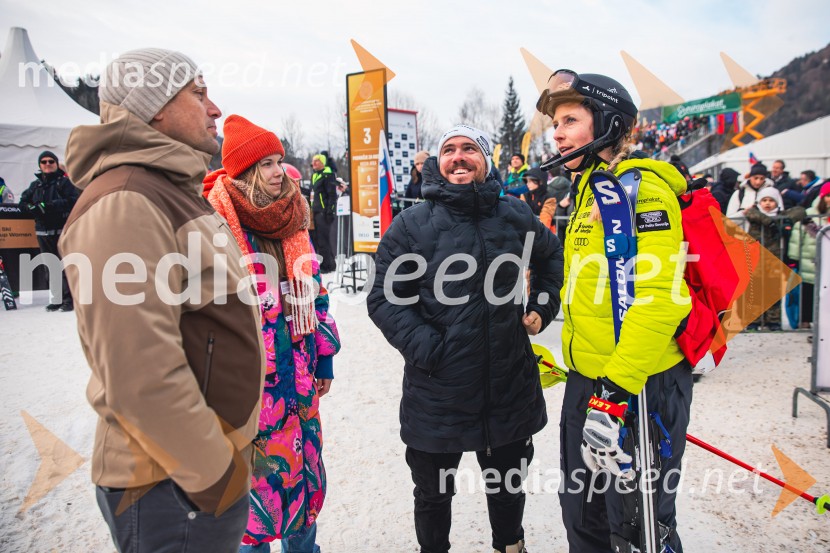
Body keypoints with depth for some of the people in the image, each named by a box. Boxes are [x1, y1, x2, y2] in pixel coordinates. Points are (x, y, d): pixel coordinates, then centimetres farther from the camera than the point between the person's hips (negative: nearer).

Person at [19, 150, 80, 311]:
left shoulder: (65, 182, -1)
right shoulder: (35, 185, 15)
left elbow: (73, 200, -14)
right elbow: (23, 202, 15)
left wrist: (48, 206, -20)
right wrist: (33, 208, -8)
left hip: (62, 230, -5)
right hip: (43, 231, 6)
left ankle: (69, 299, -3)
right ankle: (56, 299, 15)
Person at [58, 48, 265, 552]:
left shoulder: (176, 190, 13)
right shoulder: (124, 203, -20)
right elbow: (139, 375, -28)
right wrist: (216, 472, -17)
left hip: (214, 461, 9)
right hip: (174, 489, -9)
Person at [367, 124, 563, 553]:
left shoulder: (515, 216, 3)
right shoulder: (411, 225, -7)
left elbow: (553, 258, 22)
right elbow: (385, 298, -9)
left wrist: (542, 307, 12)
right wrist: (424, 345, -20)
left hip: (510, 388, 3)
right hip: (436, 393, -2)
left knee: (509, 485, 25)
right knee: (433, 494, 18)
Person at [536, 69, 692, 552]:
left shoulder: (643, 186, -13)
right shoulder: (590, 190, 14)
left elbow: (660, 296, -24)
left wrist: (616, 392, -27)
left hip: (639, 385, -8)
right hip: (588, 383, 9)